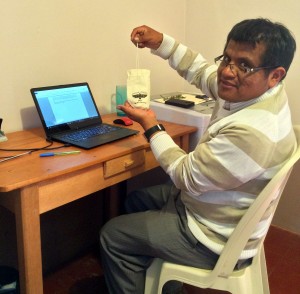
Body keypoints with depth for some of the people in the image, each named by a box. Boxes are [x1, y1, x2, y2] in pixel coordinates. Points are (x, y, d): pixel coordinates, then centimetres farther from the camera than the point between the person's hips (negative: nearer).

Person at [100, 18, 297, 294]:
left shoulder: (253, 132, -37)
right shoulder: (253, 89, -10)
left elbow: (188, 176, -25)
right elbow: (202, 71, 8)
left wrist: (150, 125, -15)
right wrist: (160, 42, -4)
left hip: (215, 241, -9)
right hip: (203, 198, 9)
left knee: (112, 235, 0)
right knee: (137, 200, 26)